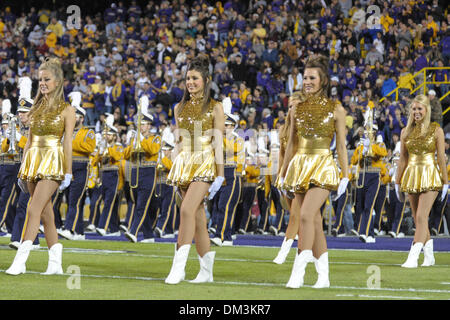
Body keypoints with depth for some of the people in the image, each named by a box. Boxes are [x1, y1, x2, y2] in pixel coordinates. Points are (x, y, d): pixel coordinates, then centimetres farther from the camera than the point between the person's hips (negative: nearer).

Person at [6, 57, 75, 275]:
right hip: (33, 161, 6)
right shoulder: (37, 107, 14)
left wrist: (68, 172, -10)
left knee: (34, 209, -16)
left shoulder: (66, 110, -2)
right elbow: (29, 141, 16)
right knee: (46, 213, 6)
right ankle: (55, 263, 10)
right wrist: (23, 168, 14)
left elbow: (68, 143, -6)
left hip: (53, 162, -6)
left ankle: (20, 260, -20)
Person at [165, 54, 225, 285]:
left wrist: (220, 175, -10)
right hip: (184, 164, 6)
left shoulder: (215, 108, -2)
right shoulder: (180, 107, 13)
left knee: (187, 210, -22)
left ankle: (178, 266, -25)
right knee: (198, 218, 7)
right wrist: (178, 167, 17)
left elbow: (218, 143, -5)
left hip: (205, 164, -6)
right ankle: (207, 270, 13)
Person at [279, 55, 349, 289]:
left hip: (323, 166, -4)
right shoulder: (297, 108, 11)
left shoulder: (335, 109, 1)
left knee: (306, 215, -20)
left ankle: (298, 273, -22)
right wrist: (283, 174, 17)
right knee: (314, 221, 5)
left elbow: (341, 145, 2)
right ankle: (323, 276, 11)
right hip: (299, 166, 5)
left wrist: (345, 175, -2)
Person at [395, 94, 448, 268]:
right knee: (418, 219, 9)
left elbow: (441, 157, -2)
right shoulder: (406, 132, 9)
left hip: (430, 176, -5)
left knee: (421, 217, -14)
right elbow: (402, 159, 13)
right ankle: (429, 256, 20)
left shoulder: (436, 130, -2)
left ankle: (413, 257, -21)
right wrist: (398, 182, 13)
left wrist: (445, 182, -3)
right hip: (411, 176, 5)